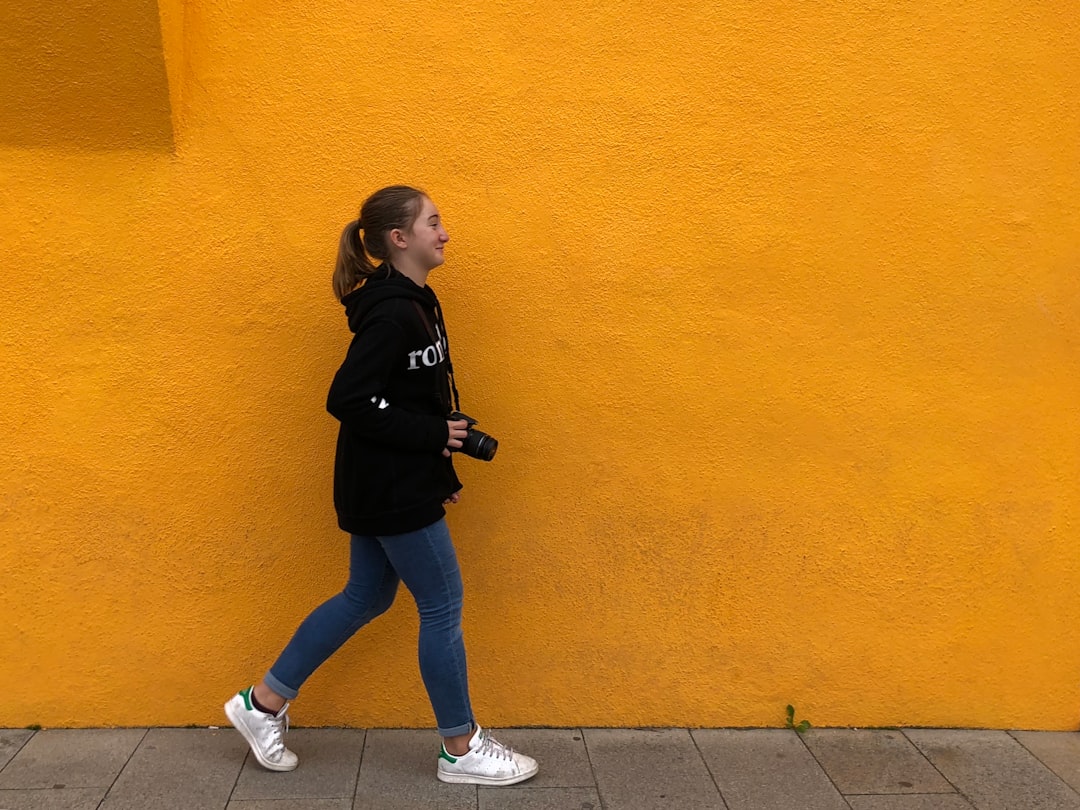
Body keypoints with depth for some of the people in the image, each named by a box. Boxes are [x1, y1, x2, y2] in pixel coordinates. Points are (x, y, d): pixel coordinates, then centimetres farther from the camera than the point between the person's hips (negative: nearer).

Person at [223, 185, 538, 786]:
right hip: (391, 490, -10)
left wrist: (441, 468, 16)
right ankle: (462, 749, 19)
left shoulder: (412, 302, 10)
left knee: (366, 597, 19)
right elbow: (348, 400, -25)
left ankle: (264, 703, 29)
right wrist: (432, 435, -20)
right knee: (443, 606, 2)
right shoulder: (392, 313, -21)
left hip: (390, 485, 10)